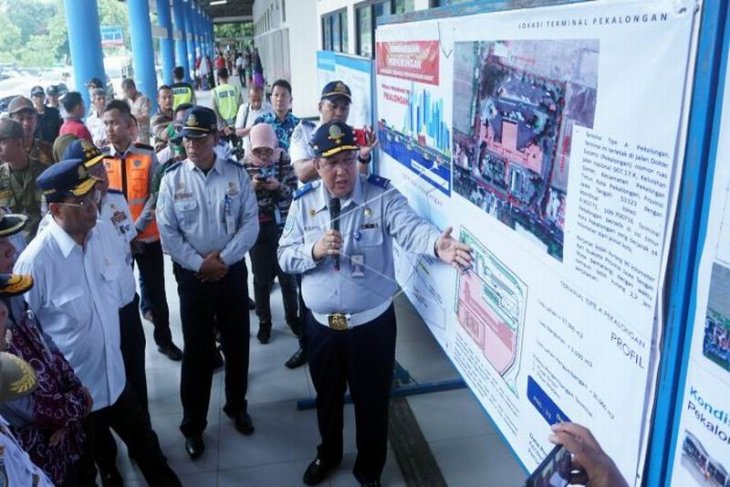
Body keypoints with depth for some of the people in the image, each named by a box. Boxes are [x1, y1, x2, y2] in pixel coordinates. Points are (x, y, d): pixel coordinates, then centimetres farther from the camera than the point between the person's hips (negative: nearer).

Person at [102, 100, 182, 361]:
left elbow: (155, 195, -7)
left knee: (156, 288, 9)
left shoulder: (147, 155, -5)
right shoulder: (100, 158, -3)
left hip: (147, 236, 0)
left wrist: (136, 229, -14)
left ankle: (164, 339, 26)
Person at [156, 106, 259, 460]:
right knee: (196, 351, 8)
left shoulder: (236, 173, -4)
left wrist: (222, 258, -15)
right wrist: (200, 263, -13)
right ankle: (193, 425, 25)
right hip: (192, 275, -1)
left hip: (232, 272, 1)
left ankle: (237, 407, 37)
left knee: (237, 344, 13)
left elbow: (250, 223, -6)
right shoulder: (172, 178, -4)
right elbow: (168, 233, -6)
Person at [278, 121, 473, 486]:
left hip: (372, 324, -3)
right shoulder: (303, 202, -1)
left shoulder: (381, 194, -10)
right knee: (327, 397, 24)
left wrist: (437, 244, -49)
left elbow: (411, 228, -27)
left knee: (371, 401, 14)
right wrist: (314, 250, -21)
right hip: (321, 325, 3)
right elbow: (285, 255, -1)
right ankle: (328, 454, 52)